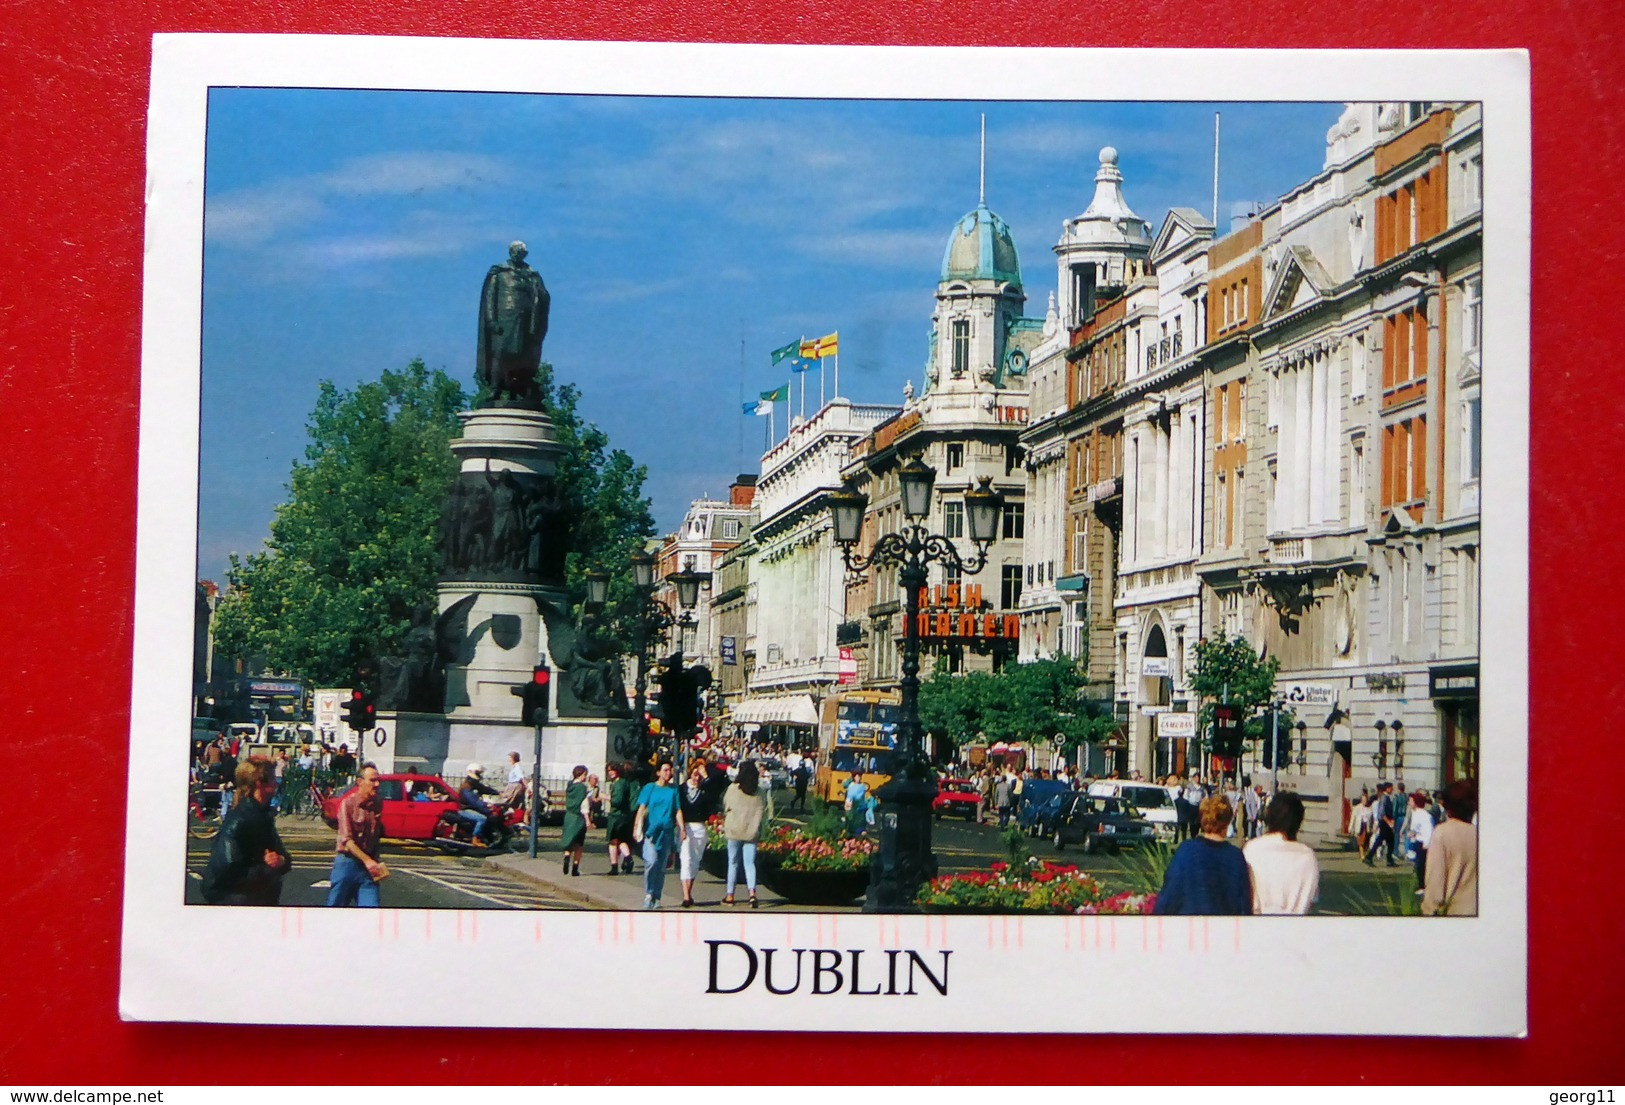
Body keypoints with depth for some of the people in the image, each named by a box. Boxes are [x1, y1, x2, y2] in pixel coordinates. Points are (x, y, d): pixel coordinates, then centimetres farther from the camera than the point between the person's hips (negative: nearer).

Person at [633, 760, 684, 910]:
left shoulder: (673, 790, 11)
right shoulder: (649, 788, 4)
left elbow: (678, 811, 10)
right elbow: (642, 808, 0)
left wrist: (682, 828, -3)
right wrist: (638, 826, -12)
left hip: (667, 832, 3)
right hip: (651, 831, -3)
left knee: (662, 866, 5)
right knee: (651, 861, -17)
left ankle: (656, 897, 13)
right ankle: (648, 894, -8)